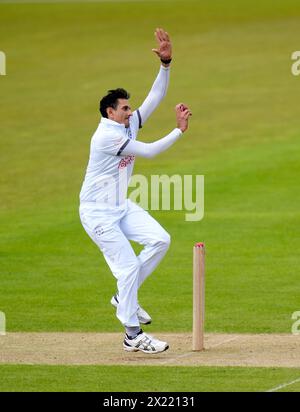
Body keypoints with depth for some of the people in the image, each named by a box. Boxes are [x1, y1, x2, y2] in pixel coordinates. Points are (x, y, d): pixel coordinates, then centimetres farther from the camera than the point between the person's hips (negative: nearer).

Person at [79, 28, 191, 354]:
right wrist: (179, 130, -14)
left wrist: (166, 63, -10)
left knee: (160, 240, -7)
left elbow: (156, 96, 2)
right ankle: (132, 335, -5)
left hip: (121, 208, 9)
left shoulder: (129, 125, 4)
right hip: (97, 212, -9)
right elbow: (150, 151, -19)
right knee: (128, 266, -12)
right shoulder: (106, 136, -21)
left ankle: (124, 296, 10)